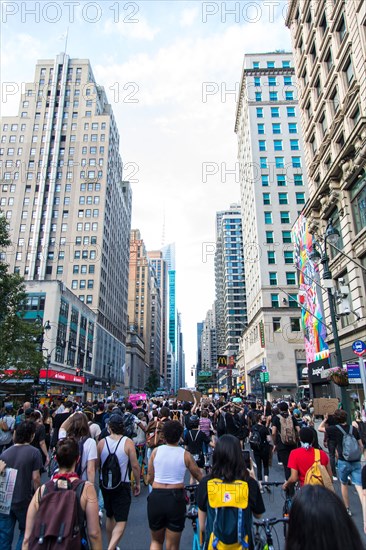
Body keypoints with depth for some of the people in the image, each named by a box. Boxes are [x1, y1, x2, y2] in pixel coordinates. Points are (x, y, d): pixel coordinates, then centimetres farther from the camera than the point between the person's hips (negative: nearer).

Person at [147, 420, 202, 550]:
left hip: (156, 497, 2)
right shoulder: (185, 455, -4)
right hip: (176, 498, -1)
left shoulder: (156, 451, -1)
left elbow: (150, 478, 5)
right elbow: (198, 475, 8)